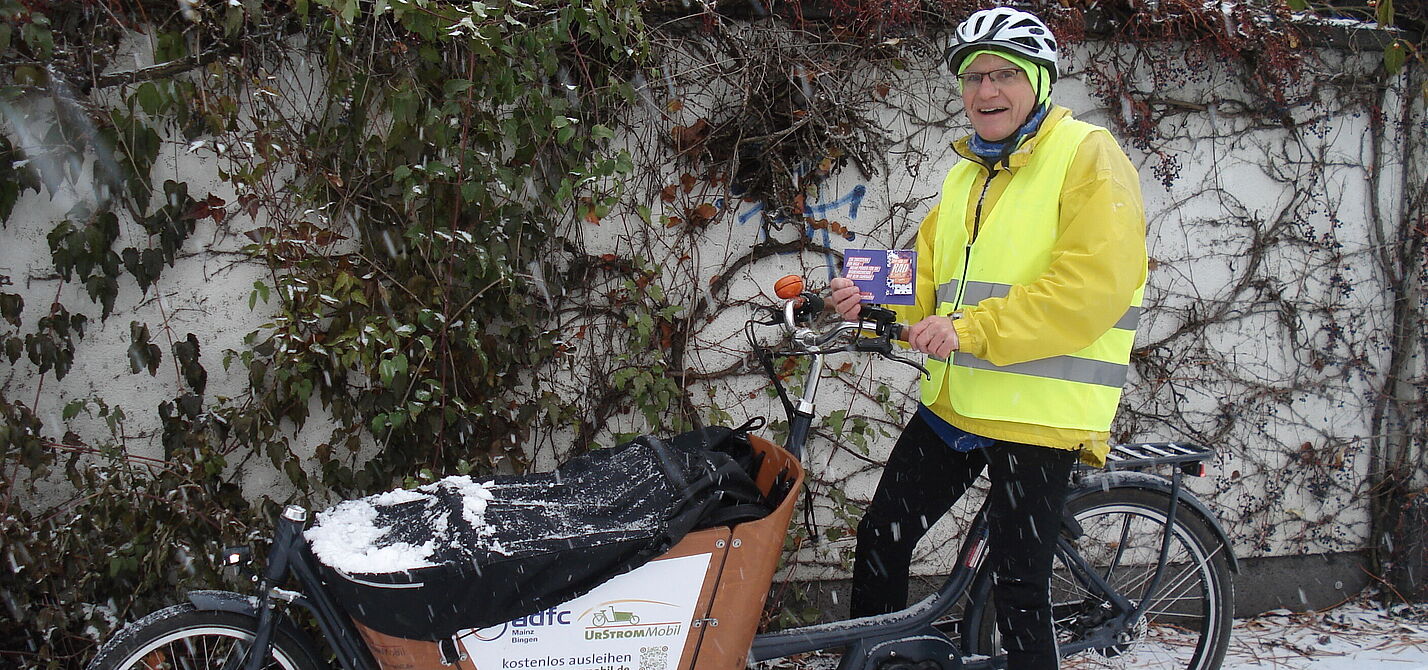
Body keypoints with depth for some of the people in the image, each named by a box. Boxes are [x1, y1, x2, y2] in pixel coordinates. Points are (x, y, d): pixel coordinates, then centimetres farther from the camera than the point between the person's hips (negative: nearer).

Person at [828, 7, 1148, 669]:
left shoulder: (1087, 156, -9)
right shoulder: (965, 175, 17)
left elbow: (1095, 287, -21)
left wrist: (970, 329, -24)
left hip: (1038, 415, -8)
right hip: (953, 404, 8)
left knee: (1017, 588, -2)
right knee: (881, 538, 13)